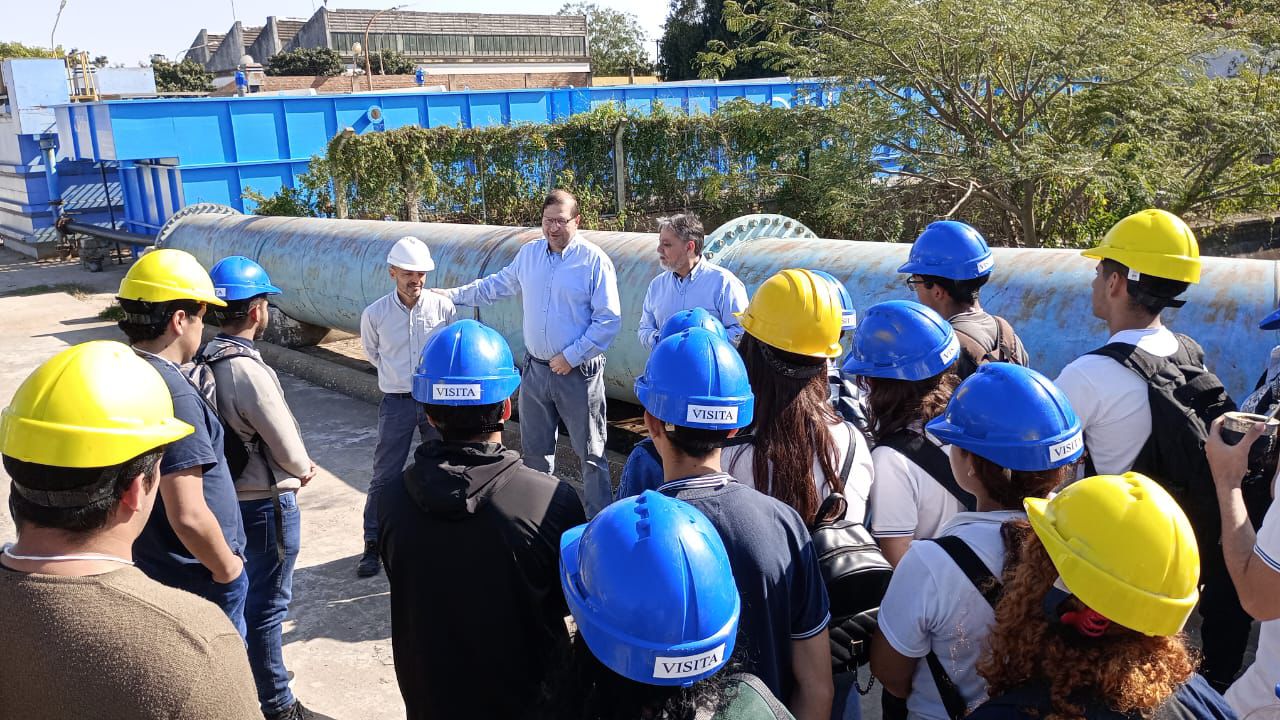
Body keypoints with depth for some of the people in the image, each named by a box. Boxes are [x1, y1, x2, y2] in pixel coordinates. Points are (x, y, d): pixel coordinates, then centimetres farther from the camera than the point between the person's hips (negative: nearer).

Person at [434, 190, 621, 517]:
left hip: (579, 373, -5)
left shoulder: (594, 260, -11)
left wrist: (571, 357, -16)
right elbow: (497, 284, 23)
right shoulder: (529, 254, 6)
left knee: (591, 453, 3)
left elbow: (609, 320, -13)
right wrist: (453, 294, 20)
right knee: (534, 450, 17)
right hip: (536, 369, 6)